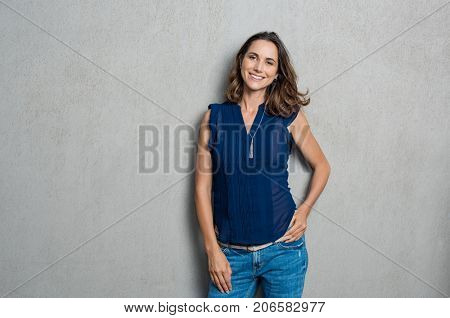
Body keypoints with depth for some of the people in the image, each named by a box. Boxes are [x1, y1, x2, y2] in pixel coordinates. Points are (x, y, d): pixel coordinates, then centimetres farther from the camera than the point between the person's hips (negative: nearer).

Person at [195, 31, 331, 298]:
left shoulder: (289, 116, -1)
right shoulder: (214, 117, -1)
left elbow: (322, 166, 11)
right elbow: (203, 187, -1)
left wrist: (304, 210, -2)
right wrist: (213, 250, -4)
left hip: (283, 249, 0)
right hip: (231, 254, 0)